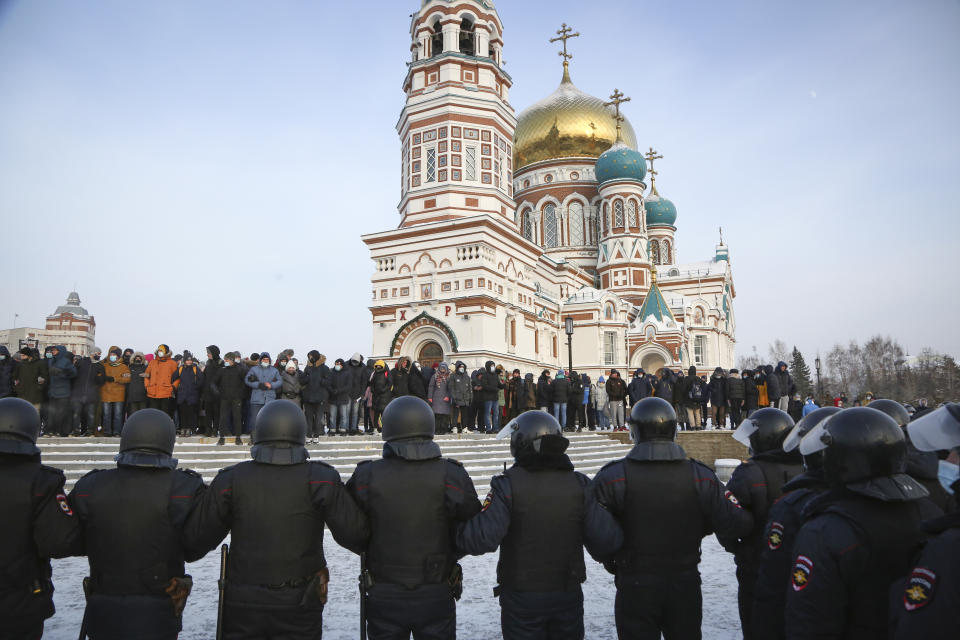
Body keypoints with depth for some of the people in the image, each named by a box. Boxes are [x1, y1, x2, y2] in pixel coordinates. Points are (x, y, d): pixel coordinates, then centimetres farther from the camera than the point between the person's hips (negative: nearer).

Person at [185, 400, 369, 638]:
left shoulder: (231, 480, -8)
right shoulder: (318, 479, -13)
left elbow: (198, 538, -1)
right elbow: (354, 534, -16)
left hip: (242, 607, 1)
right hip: (299, 608, -1)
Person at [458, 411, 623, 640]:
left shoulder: (507, 484, -16)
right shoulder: (579, 484, -6)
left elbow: (482, 539, -23)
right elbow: (607, 540, -8)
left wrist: (454, 531, -5)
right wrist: (606, 556, 15)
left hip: (521, 597, -3)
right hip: (569, 595, 3)